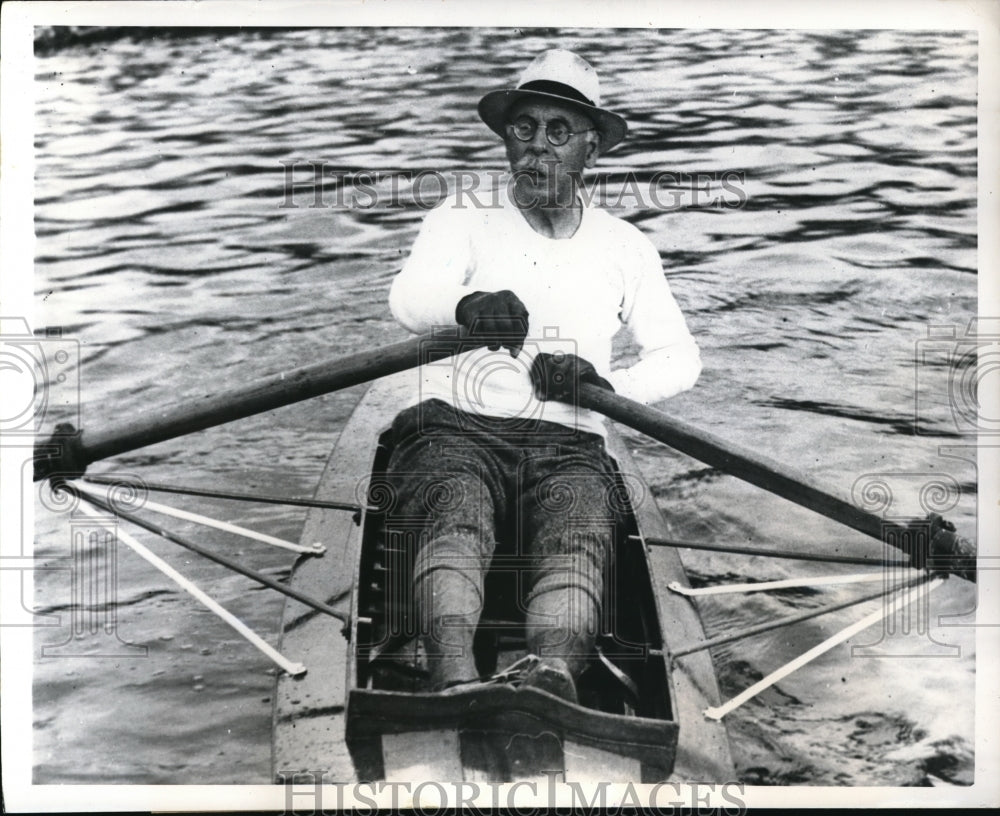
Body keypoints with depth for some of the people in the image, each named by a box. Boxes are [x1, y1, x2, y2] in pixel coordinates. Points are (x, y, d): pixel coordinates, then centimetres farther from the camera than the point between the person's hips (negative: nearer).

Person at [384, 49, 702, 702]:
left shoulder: (625, 247, 18)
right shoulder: (464, 217, 10)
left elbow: (680, 357, 10)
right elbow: (409, 298, -12)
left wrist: (606, 386, -13)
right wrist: (469, 305, -38)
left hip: (568, 448, 1)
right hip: (455, 430, -1)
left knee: (580, 535, -32)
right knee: (458, 518, -35)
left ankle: (552, 680, -57)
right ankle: (455, 680, -55)